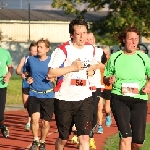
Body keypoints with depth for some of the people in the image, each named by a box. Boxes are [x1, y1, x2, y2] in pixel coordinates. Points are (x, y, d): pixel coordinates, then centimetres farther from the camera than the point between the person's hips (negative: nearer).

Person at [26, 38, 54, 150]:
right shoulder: (31, 60, 3)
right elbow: (27, 72, 21)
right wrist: (28, 78, 1)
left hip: (48, 95, -1)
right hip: (34, 94, 1)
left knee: (46, 122, 5)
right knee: (35, 118, -18)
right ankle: (35, 141, 1)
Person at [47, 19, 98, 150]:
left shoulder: (91, 49, 6)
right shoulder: (64, 50, -11)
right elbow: (50, 73, -17)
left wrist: (92, 69, 5)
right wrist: (72, 67, -22)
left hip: (85, 99, 3)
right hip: (64, 99, -3)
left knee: (84, 137, -10)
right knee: (63, 138, 11)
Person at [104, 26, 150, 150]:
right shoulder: (115, 57, 3)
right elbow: (105, 79, 10)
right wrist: (109, 80, -13)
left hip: (139, 99, 2)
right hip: (119, 99, -1)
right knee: (126, 137, -16)